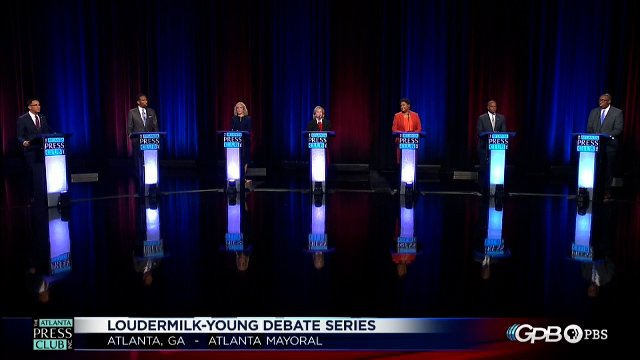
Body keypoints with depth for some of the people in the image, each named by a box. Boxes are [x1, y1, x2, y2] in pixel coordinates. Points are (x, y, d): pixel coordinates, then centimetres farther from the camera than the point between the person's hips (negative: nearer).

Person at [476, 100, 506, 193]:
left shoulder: (501, 118, 11)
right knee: (483, 168, -1)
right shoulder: (482, 118, 4)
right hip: (484, 147, -2)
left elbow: (504, 132, 7)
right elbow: (479, 132, -3)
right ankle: (482, 188, 7)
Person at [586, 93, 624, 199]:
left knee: (608, 169, 3)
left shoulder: (617, 112, 1)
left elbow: (618, 129, -6)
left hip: (609, 145, -3)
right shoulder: (594, 112, 13)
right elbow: (589, 127, 11)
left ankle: (607, 192, 9)